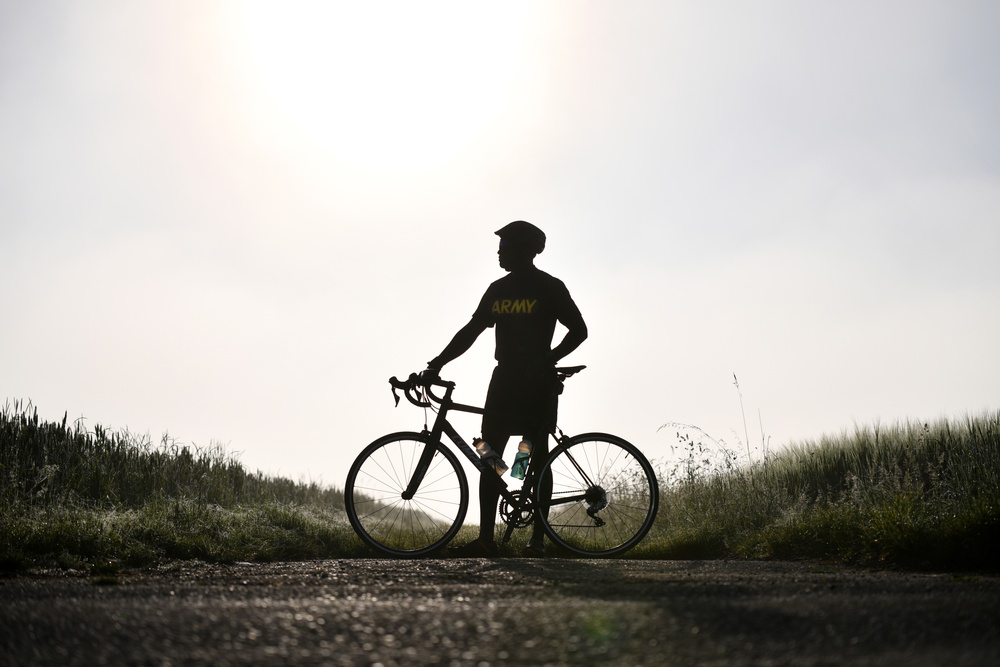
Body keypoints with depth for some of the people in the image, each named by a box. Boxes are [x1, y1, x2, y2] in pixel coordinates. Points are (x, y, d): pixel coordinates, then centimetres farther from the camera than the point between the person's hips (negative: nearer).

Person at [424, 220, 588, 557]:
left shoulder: (550, 287, -2)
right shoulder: (498, 289, 14)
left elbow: (578, 330, -5)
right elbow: (471, 331, 14)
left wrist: (547, 360, -14)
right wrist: (437, 363, 5)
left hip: (538, 381, -6)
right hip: (505, 379, 6)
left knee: (537, 456, -3)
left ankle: (538, 538, 1)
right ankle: (485, 539, -3)